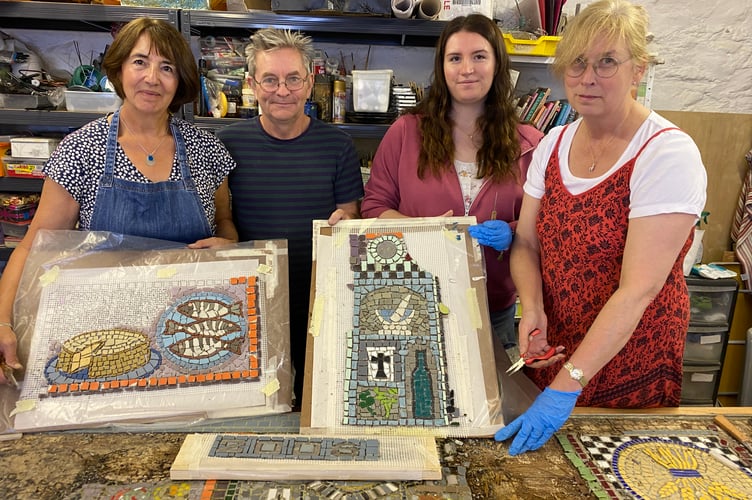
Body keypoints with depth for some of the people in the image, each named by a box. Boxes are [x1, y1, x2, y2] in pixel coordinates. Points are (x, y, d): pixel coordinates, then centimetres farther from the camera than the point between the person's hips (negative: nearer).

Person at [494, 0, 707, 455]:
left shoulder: (668, 155, -20)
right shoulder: (554, 143, -2)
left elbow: (638, 290, -26)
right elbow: (526, 243, 1)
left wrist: (567, 385, -29)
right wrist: (533, 309, -18)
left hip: (629, 359, -5)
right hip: (552, 349, 5)